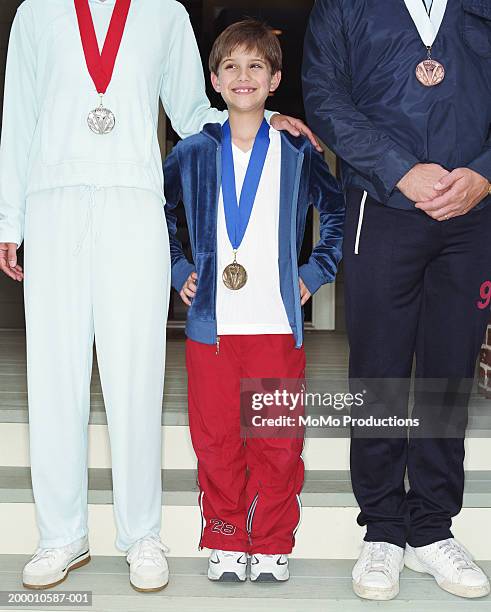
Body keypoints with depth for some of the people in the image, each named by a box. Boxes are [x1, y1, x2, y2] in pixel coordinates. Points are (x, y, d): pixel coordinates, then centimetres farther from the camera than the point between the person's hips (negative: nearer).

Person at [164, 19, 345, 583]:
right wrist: (177, 270, 12)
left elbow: (340, 211, 17)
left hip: (277, 322, -1)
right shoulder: (193, 154, 7)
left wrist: (316, 272, 9)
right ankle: (225, 542, 21)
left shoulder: (298, 152, 5)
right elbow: (155, 211, 21)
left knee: (278, 442, 2)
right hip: (210, 322, 1)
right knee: (216, 441, 5)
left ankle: (272, 543, 19)